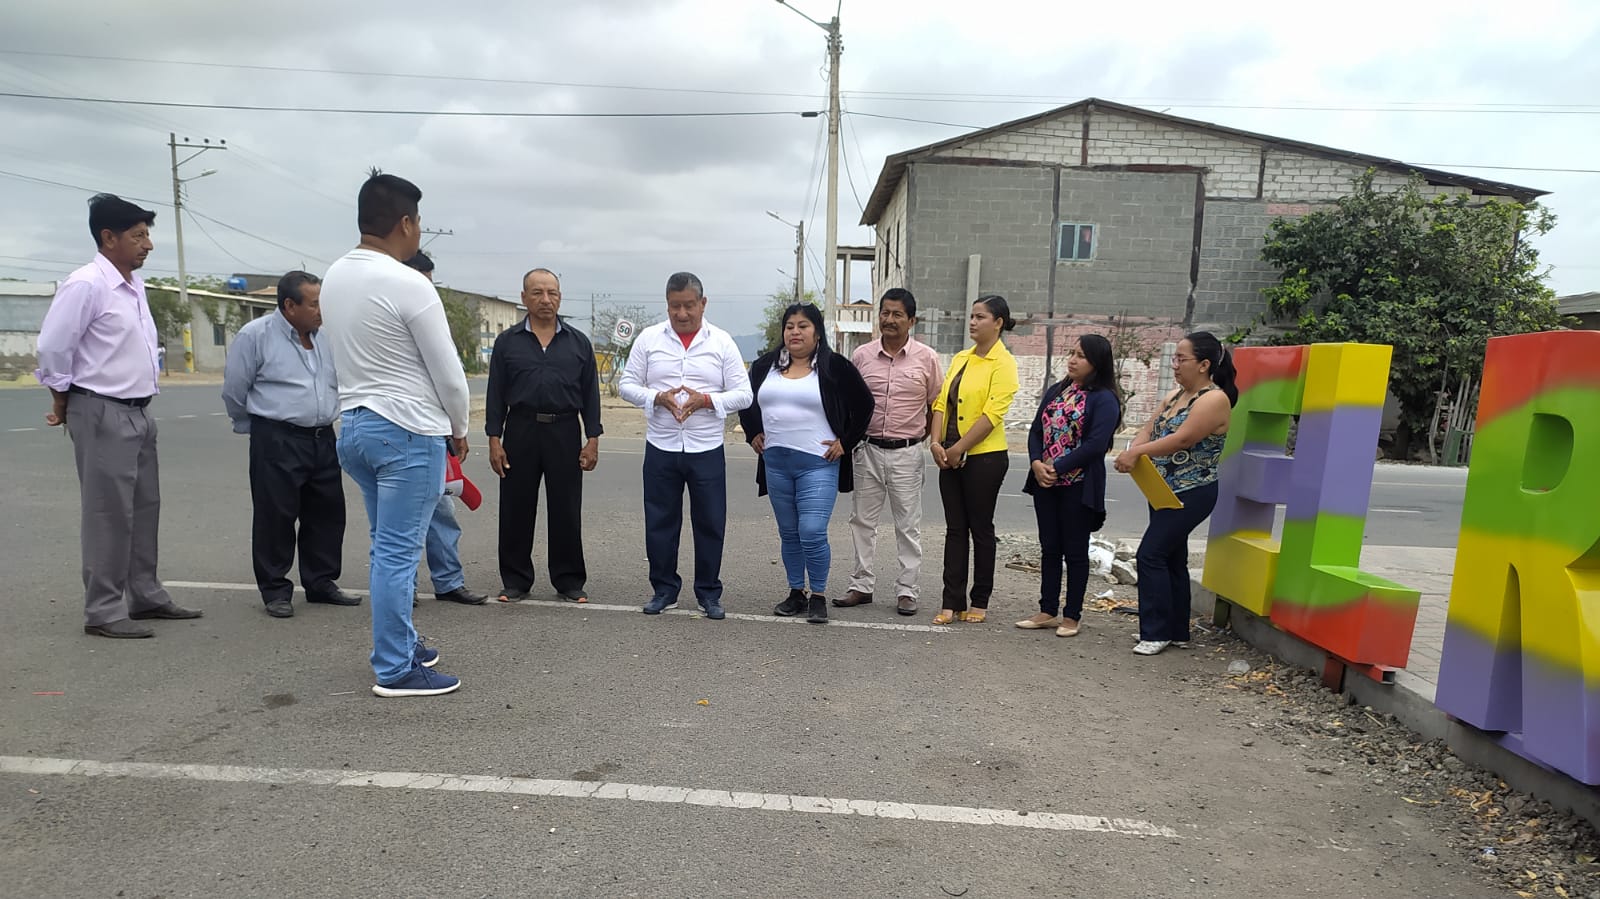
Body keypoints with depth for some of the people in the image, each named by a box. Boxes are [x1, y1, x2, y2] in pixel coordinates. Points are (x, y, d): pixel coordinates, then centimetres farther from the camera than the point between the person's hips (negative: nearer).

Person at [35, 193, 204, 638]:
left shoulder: (135, 285, 11)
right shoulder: (85, 285, -14)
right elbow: (52, 348, -14)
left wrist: (147, 391, 17)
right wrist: (63, 405, -3)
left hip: (139, 412, 8)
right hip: (102, 414, -8)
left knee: (144, 508, 13)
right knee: (108, 513, -3)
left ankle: (145, 595, 25)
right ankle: (103, 611, 5)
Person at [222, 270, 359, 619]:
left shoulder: (327, 336, 9)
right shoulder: (255, 335, -6)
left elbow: (342, 384, 20)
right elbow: (234, 391, 1)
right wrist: (257, 428, 10)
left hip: (323, 438, 6)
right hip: (276, 441, -5)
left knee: (327, 512, 10)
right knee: (275, 515, 0)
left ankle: (321, 583, 23)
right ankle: (275, 590, 12)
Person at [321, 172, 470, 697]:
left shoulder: (334, 277, 8)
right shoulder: (409, 285, -16)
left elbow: (354, 358, 11)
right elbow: (448, 373, -12)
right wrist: (459, 429, 5)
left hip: (353, 424, 8)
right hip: (408, 431, -8)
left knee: (390, 548, 19)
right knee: (398, 553, -2)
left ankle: (401, 643, 31)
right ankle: (395, 671, 7)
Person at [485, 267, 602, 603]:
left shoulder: (579, 343, 7)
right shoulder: (507, 342, 6)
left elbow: (590, 394, 7)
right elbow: (496, 394, 5)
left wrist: (593, 440, 0)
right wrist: (494, 440, -2)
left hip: (565, 433, 0)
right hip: (520, 431, 0)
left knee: (567, 511, 4)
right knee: (515, 509, 6)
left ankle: (569, 580, 16)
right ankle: (515, 580, 19)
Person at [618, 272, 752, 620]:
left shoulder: (722, 342, 1)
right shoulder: (649, 338, 4)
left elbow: (743, 394, -1)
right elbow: (627, 384, 4)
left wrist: (705, 400, -17)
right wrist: (658, 398, -15)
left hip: (707, 449, -1)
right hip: (660, 448, 1)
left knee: (710, 523, 6)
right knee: (660, 522, 8)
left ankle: (709, 593, 20)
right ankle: (664, 589, 24)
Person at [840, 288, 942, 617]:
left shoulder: (926, 358, -1)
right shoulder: (861, 355, 3)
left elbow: (937, 405, 6)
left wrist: (925, 436, -3)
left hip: (906, 453, -2)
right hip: (868, 450, 2)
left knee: (908, 525, 5)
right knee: (862, 520, 8)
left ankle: (906, 590, 14)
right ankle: (861, 585, 19)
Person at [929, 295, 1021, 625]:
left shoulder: (1003, 363, -9)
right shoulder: (960, 358, 12)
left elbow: (992, 414, -16)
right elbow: (941, 402, 8)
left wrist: (959, 449, -16)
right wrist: (937, 442, -5)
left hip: (984, 457, -6)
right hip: (950, 457, 6)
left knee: (980, 529, 4)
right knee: (955, 529, 8)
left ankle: (980, 602, 17)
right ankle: (952, 602, 14)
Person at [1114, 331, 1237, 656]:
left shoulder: (1214, 400, -15)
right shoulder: (1175, 394, 12)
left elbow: (1182, 439, -25)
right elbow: (1149, 428, 7)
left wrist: (1136, 452, -25)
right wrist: (1134, 452, -13)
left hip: (1191, 494, -9)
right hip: (1165, 491, 9)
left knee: (1150, 555, -12)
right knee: (1172, 559, 14)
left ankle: (1156, 633, -3)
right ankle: (1177, 631, 24)